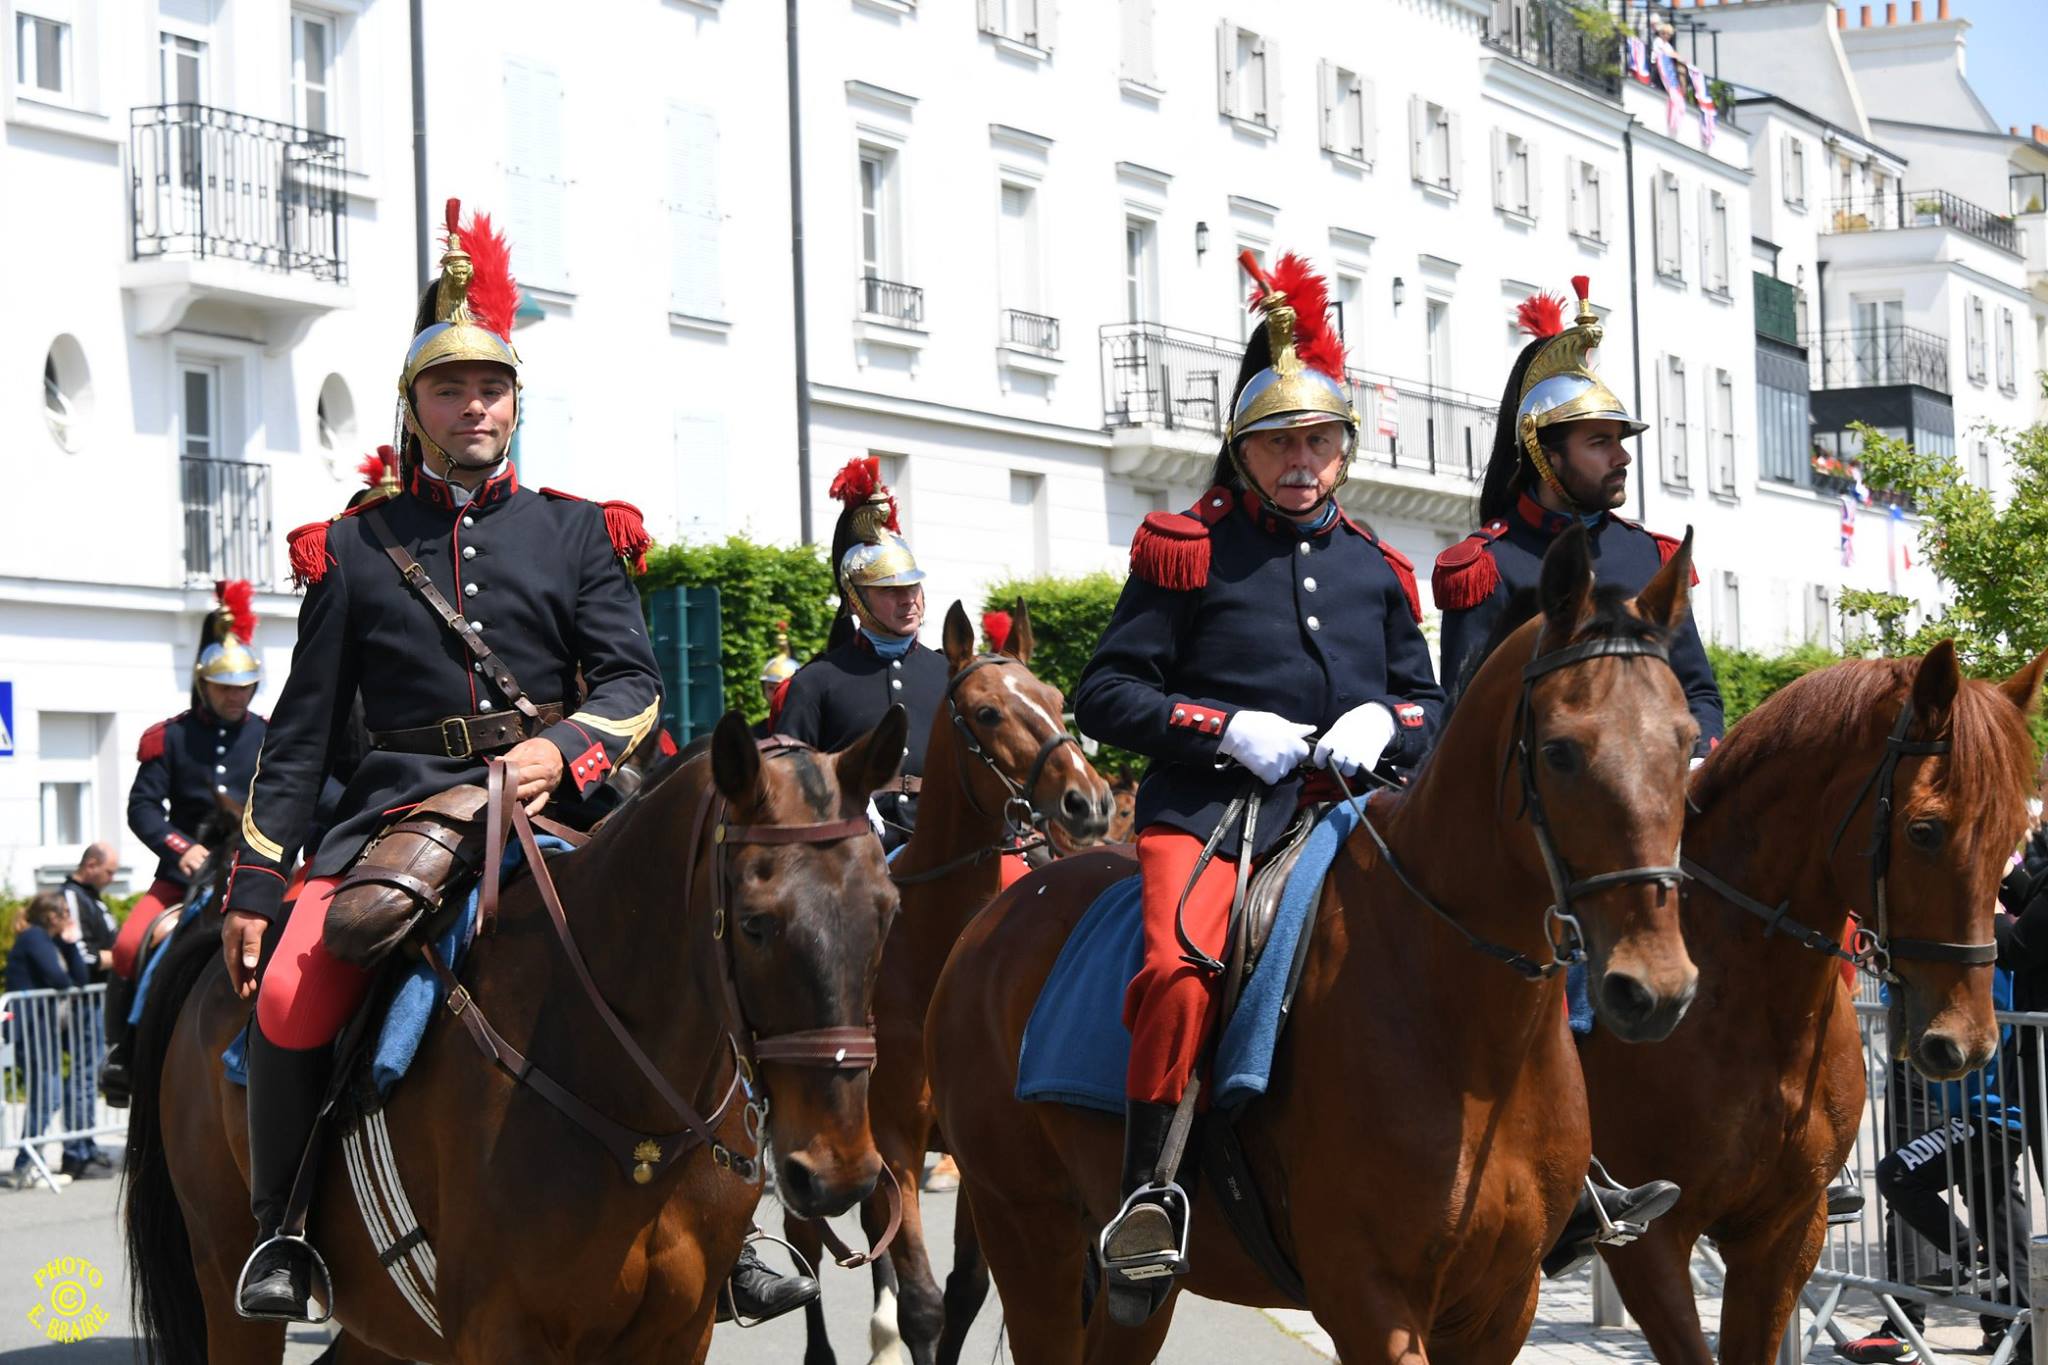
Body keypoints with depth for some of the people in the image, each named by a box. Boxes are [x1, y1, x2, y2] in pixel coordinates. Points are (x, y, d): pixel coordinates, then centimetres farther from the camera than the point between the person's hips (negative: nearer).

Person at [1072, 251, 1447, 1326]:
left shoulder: (1376, 569, 19)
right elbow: (1106, 694, 2)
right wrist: (1231, 728, -10)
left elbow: (1428, 701, 23)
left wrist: (1385, 721, -2)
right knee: (1178, 964, -31)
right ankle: (1144, 1195, -24)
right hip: (1211, 798, -4)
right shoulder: (1185, 551, 6)